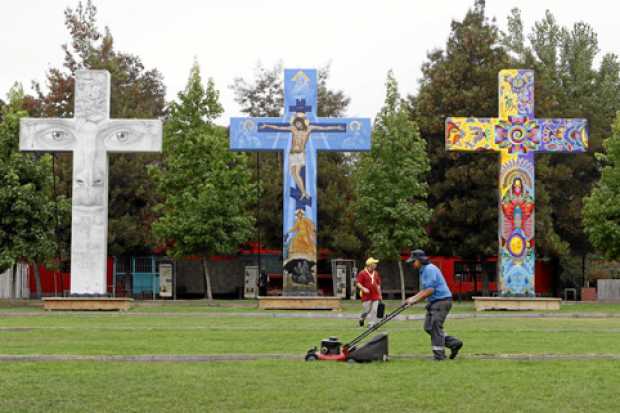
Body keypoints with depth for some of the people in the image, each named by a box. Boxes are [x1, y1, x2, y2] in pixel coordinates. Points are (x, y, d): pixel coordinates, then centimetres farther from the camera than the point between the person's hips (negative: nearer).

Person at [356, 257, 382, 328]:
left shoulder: (376, 273, 14)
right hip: (366, 296, -5)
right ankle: (361, 318, 25)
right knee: (367, 310, -3)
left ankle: (371, 324, 2)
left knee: (374, 311, -2)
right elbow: (357, 283, -8)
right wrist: (363, 289, -24)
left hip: (375, 296, 5)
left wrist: (379, 295, 18)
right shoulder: (362, 273, -6)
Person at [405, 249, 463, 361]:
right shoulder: (423, 271, 16)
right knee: (428, 327, 9)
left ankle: (439, 354, -1)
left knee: (435, 327, -8)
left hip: (442, 300, -10)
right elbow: (425, 290, 20)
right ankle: (454, 343, 14)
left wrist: (415, 300, -17)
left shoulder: (429, 269, -17)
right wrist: (413, 298, 6)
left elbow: (430, 290, -22)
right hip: (433, 302, 10)